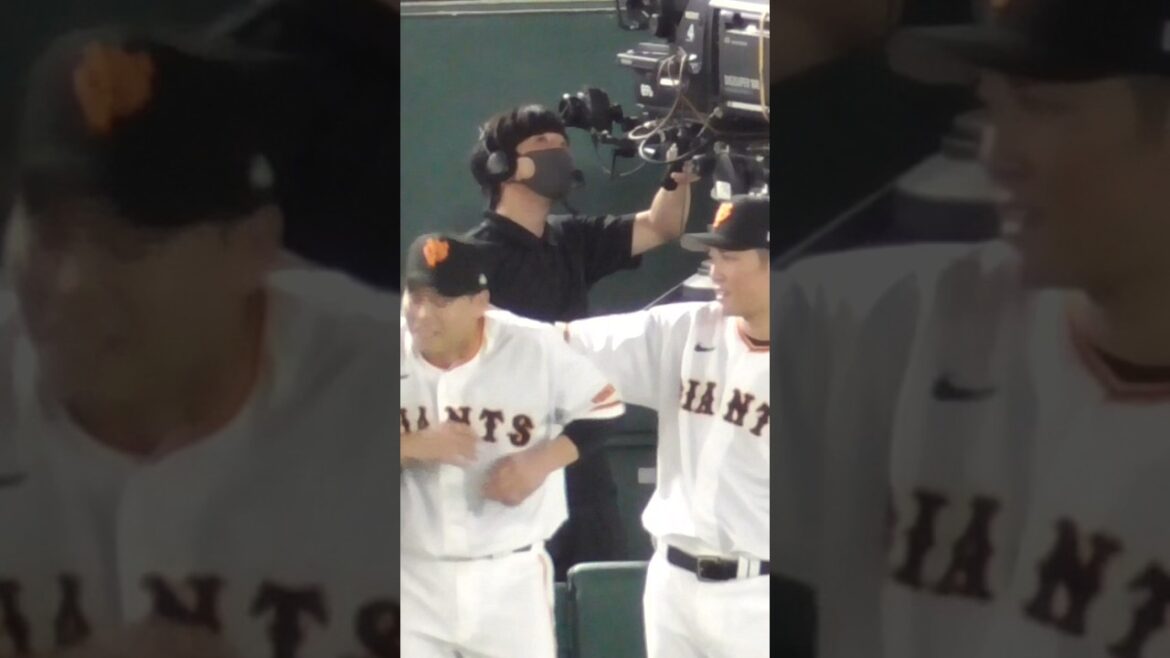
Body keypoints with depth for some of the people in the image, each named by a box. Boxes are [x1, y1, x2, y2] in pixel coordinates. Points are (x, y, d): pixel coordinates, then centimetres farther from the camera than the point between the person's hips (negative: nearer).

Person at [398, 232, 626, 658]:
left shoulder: (533, 347, -11)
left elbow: (602, 409, 0)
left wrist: (543, 459, -15)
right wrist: (414, 445, -23)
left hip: (509, 576, -1)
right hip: (413, 577, 1)